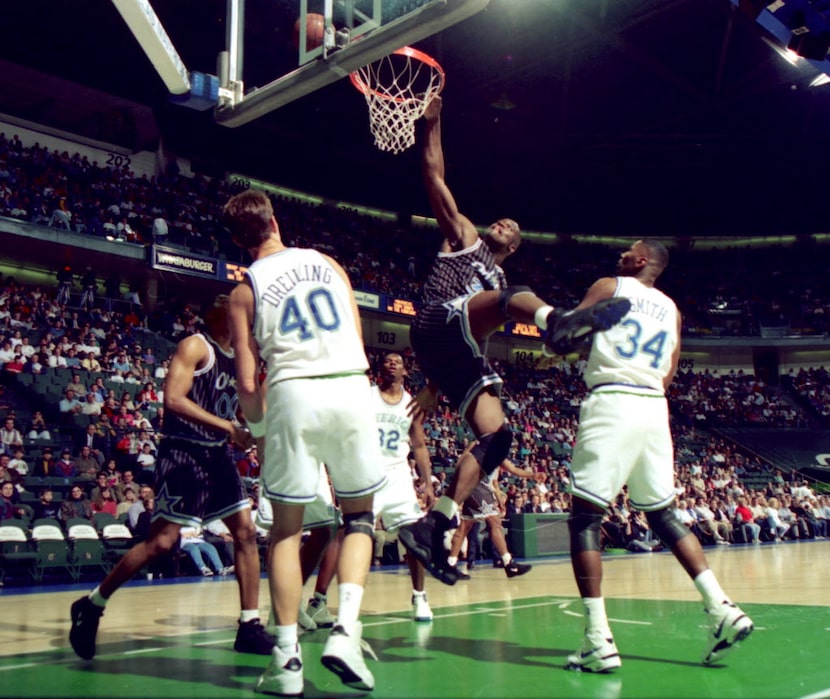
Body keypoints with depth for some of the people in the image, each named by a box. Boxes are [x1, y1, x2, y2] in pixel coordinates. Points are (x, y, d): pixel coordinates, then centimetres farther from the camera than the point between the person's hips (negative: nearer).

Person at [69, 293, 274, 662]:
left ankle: (250, 627, 8)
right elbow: (173, 399, -22)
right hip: (184, 453, -8)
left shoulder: (237, 354, 14)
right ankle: (92, 605, 10)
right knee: (162, 541, -9)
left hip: (217, 455, 8)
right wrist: (229, 427, -25)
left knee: (246, 531, 2)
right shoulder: (195, 346, -10)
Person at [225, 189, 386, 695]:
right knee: (360, 515, 17)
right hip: (352, 387, 2)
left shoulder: (245, 290, 8)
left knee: (287, 529, 11)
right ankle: (345, 630, 0)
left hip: (293, 391, -1)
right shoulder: (327, 263, 16)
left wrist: (258, 431, 18)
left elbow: (248, 384, 3)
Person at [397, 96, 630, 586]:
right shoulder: (464, 236, 25)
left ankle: (434, 526, -12)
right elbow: (434, 176, 16)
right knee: (513, 297, -31)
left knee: (497, 435, -12)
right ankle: (558, 321, -69)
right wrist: (433, 122, 14)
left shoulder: (499, 279, 37)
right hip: (437, 326, -6)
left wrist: (435, 390, 23)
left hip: (463, 356, 6)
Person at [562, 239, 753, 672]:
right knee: (662, 514, 19)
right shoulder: (672, 310, 20)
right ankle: (722, 610, 12)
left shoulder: (608, 287, 4)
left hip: (611, 404, -6)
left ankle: (598, 640, -11)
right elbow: (667, 377, 20)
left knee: (584, 517, -3)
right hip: (654, 408, 6)